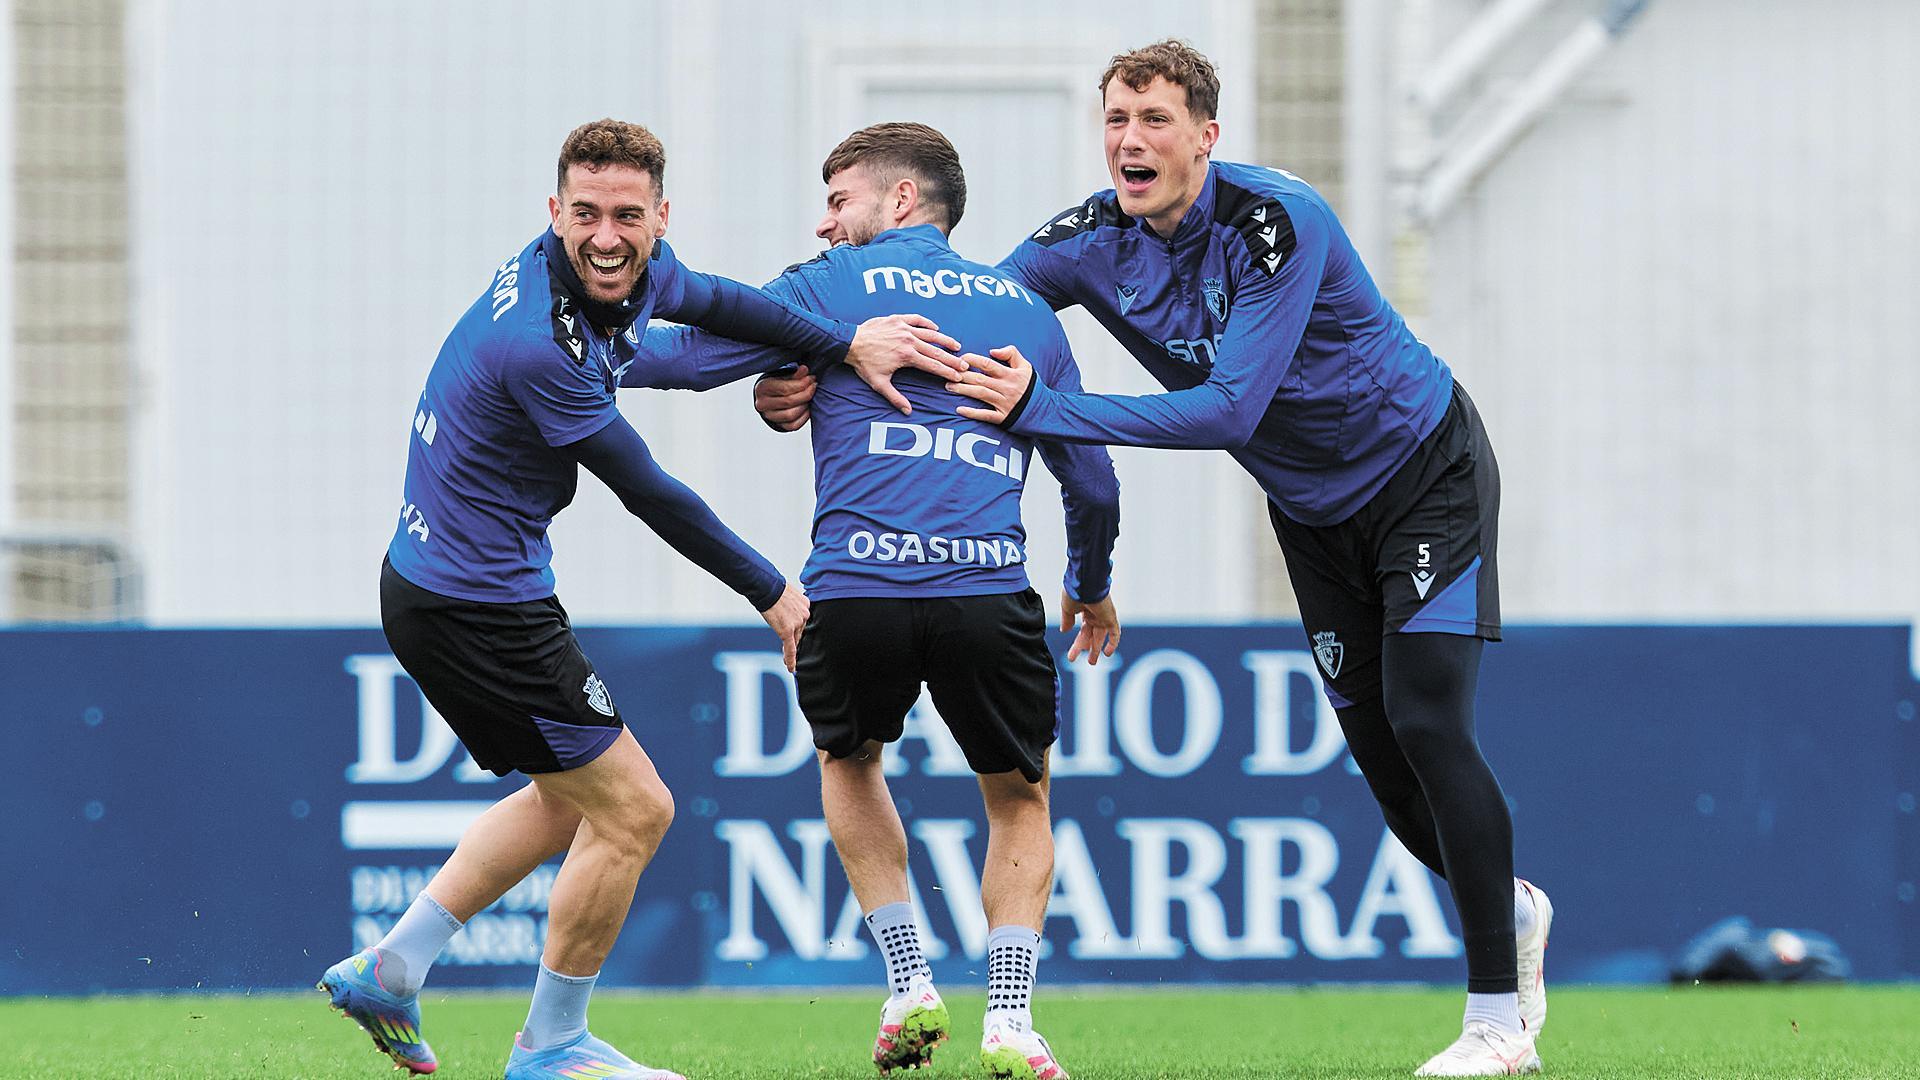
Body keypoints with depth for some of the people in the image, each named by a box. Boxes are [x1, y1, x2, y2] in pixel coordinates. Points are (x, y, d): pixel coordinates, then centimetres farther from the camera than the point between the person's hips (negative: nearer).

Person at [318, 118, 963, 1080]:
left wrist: (847, 343, 6)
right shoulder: (537, 343, -29)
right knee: (631, 810, -1)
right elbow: (647, 494, -20)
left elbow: (714, 303, 20)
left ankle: (388, 969, 25)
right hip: (478, 602, -10)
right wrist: (770, 592, -9)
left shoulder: (637, 273, -3)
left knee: (573, 799, 24)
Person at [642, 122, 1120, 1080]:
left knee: (849, 759, 29)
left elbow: (678, 356, 8)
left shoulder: (832, 287, 11)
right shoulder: (1027, 310, 21)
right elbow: (1093, 483, 24)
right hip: (991, 595, 1)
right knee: (1019, 797, 23)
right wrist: (1092, 588, 42)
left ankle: (910, 986, 18)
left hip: (855, 592, -1)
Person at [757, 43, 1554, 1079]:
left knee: (1425, 723, -18)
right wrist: (803, 374, -23)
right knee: (1378, 750, 6)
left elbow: (1228, 410, -37)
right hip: (1314, 513, 6)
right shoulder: (1093, 242, -13)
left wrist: (1041, 409, -40)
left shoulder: (1279, 223, -31)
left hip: (1427, 470, -6)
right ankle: (1508, 910, 34)